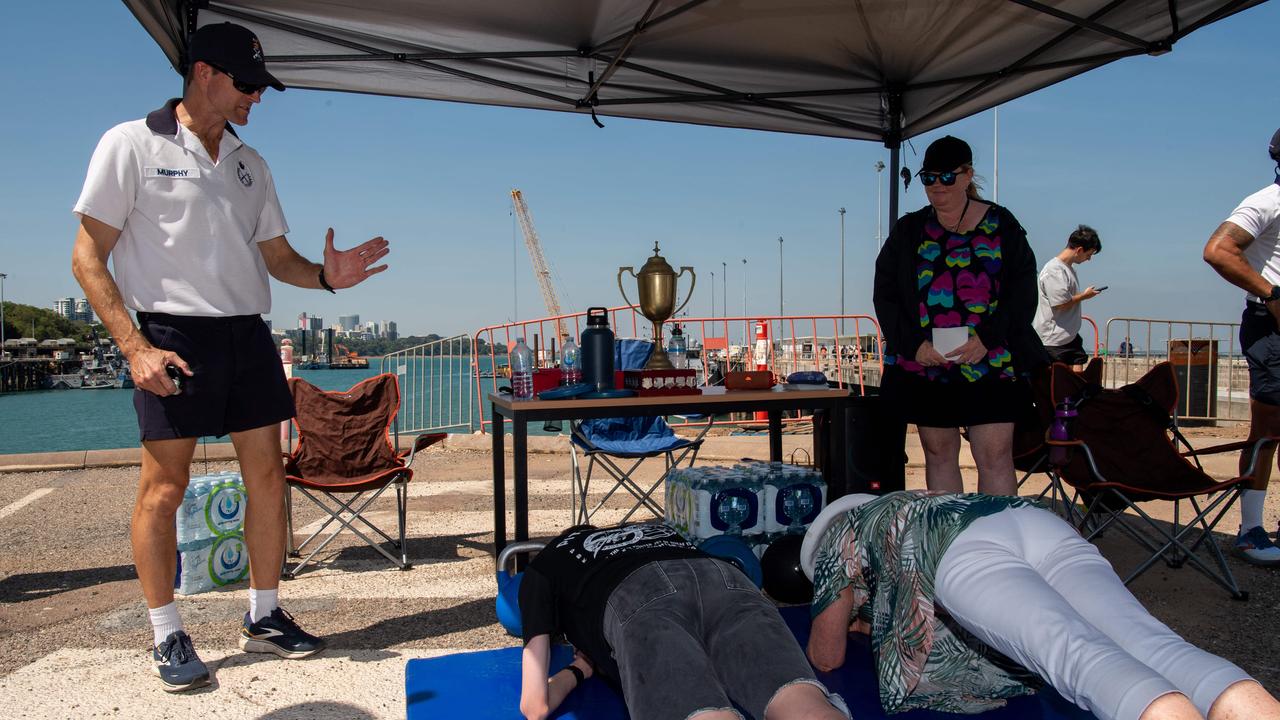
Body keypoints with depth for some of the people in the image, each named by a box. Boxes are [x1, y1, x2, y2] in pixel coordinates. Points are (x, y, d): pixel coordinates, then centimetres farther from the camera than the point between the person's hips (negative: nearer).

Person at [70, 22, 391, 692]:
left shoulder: (249, 163, 16)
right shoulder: (132, 145, -1)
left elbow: (277, 257, 18)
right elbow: (88, 258, -5)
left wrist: (325, 275, -5)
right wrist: (135, 347, -16)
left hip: (247, 334, 6)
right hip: (173, 334, -5)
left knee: (267, 475, 5)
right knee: (164, 486, -2)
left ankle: (264, 617, 19)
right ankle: (167, 636, 13)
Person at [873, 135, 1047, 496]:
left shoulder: (1001, 225, 6)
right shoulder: (908, 231, 9)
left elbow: (1023, 290, 2)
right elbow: (885, 294, 6)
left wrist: (988, 337, -12)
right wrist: (913, 343, -8)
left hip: (990, 364, -2)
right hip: (925, 364, 2)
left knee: (996, 456, -5)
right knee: (938, 454, 9)